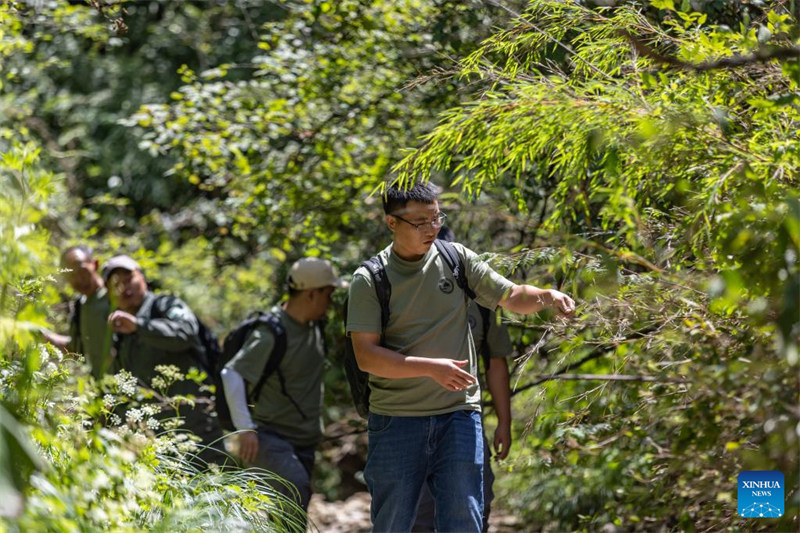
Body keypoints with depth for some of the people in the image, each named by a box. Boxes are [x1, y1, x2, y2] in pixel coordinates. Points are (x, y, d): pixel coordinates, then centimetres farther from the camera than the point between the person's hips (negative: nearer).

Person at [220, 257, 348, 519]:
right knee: (296, 487, -31)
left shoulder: (315, 326, 7)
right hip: (270, 438, -8)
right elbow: (232, 374, -23)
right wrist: (245, 428, -28)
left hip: (305, 442, 8)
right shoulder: (271, 335, -19)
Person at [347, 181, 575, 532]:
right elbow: (366, 355, -10)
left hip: (459, 415, 2)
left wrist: (545, 296, -15)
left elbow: (511, 297, 8)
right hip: (396, 421, -2)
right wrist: (431, 368, -20)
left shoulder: (457, 259, 6)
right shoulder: (369, 280, -3)